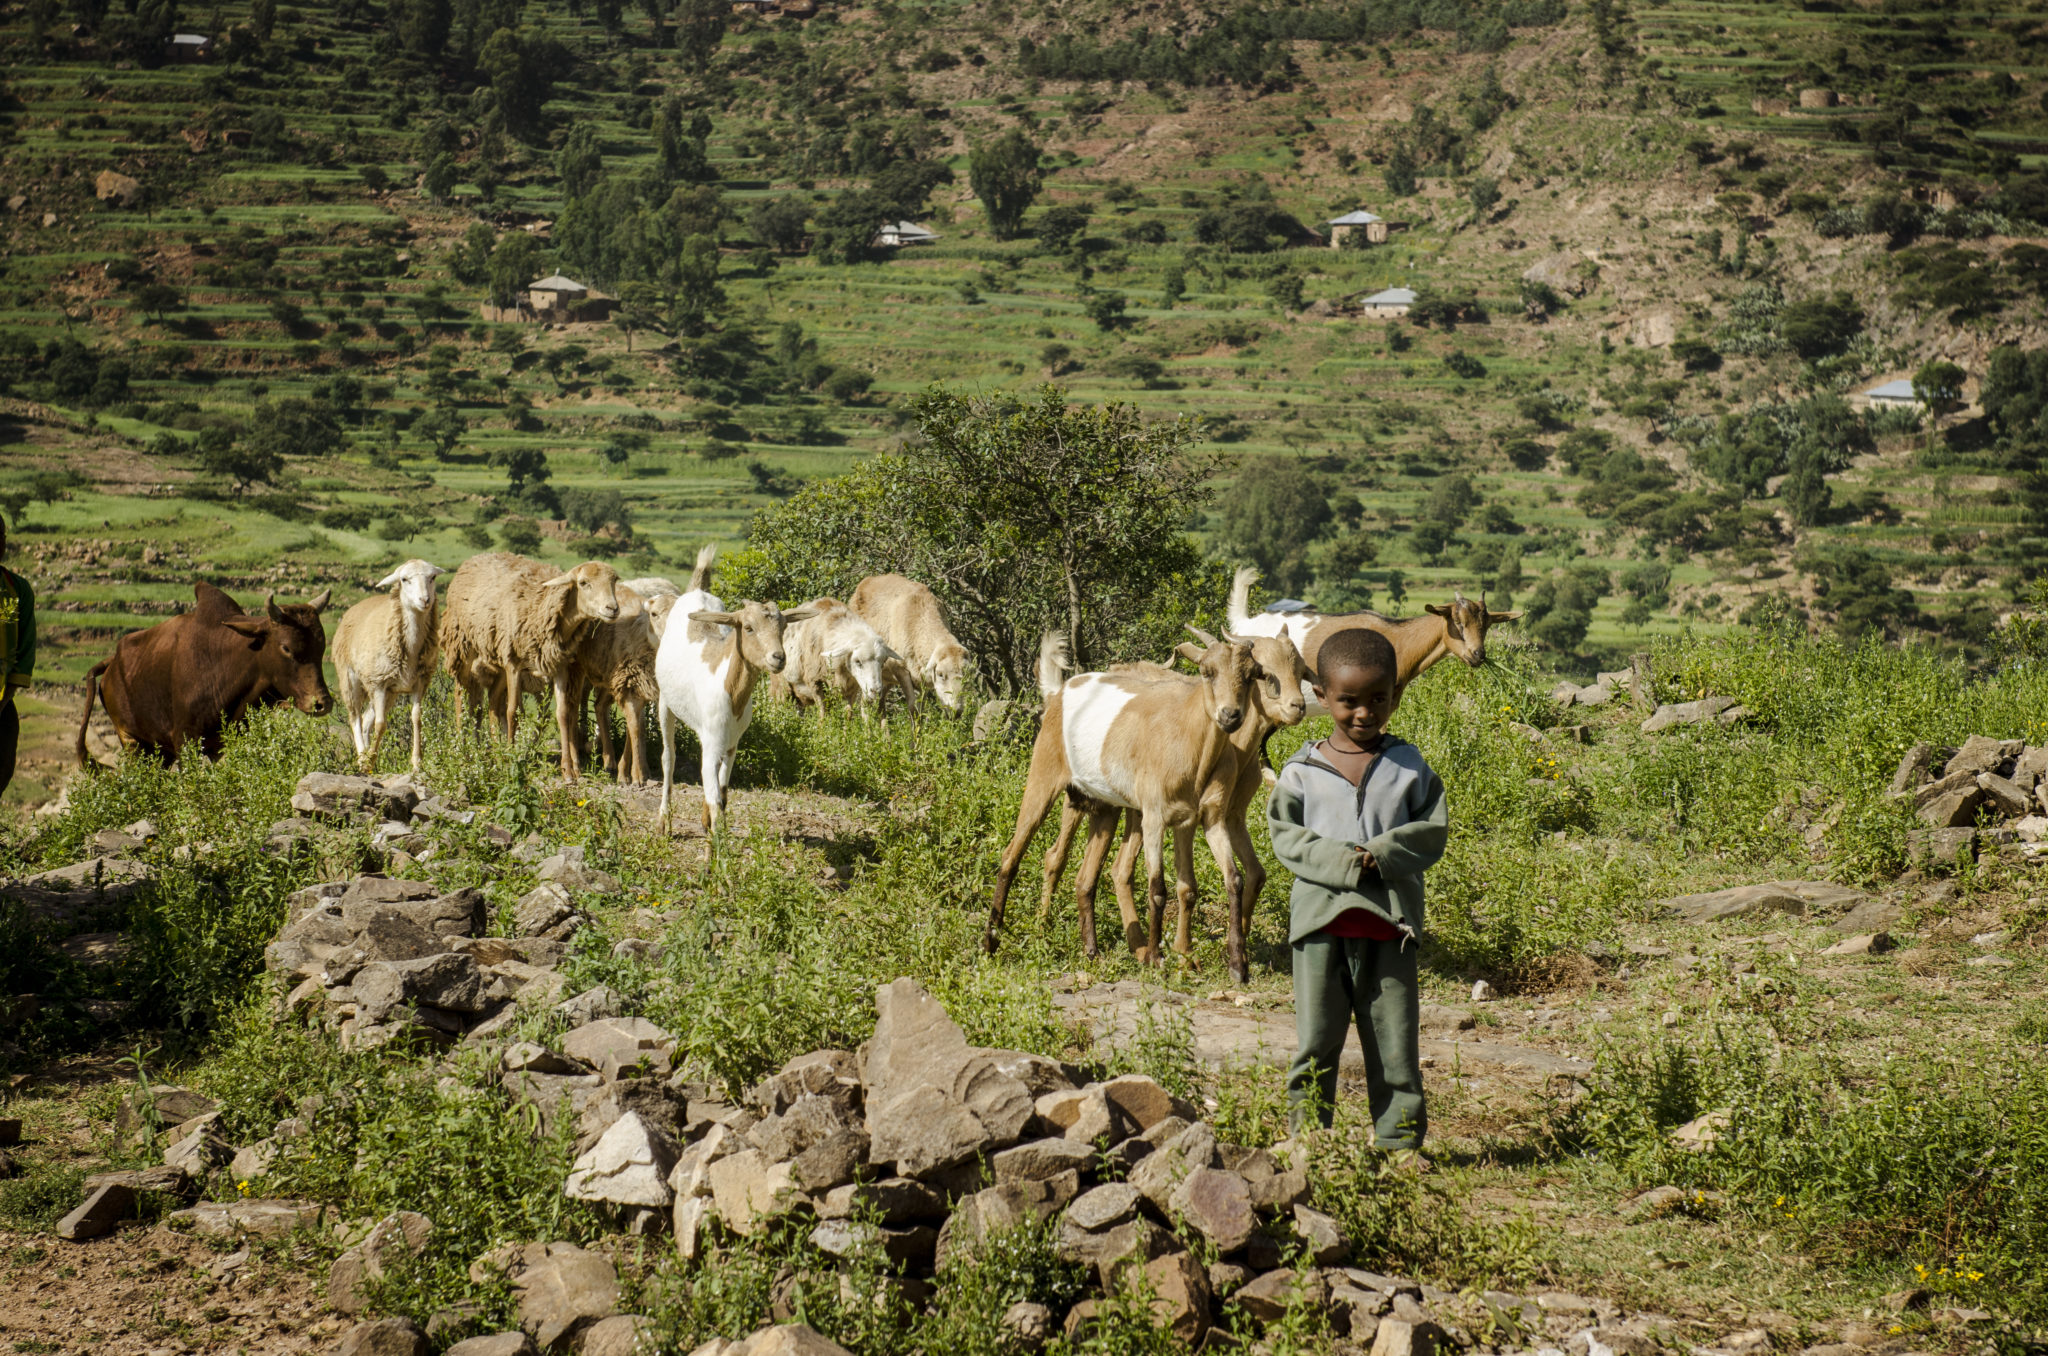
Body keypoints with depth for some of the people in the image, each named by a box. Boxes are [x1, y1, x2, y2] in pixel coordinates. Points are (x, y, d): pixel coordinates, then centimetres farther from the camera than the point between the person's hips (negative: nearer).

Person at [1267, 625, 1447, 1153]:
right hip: (1322, 918, -1)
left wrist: (1383, 853, -14)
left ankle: (1400, 1140, 14)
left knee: (1395, 1037, 6)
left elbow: (1434, 829, 2)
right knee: (1317, 1037, 2)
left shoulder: (1409, 766, 6)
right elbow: (1286, 836, -3)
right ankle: (1306, 1135, 11)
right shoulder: (1302, 771, 2)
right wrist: (1343, 863, -16)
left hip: (1390, 920, 1)